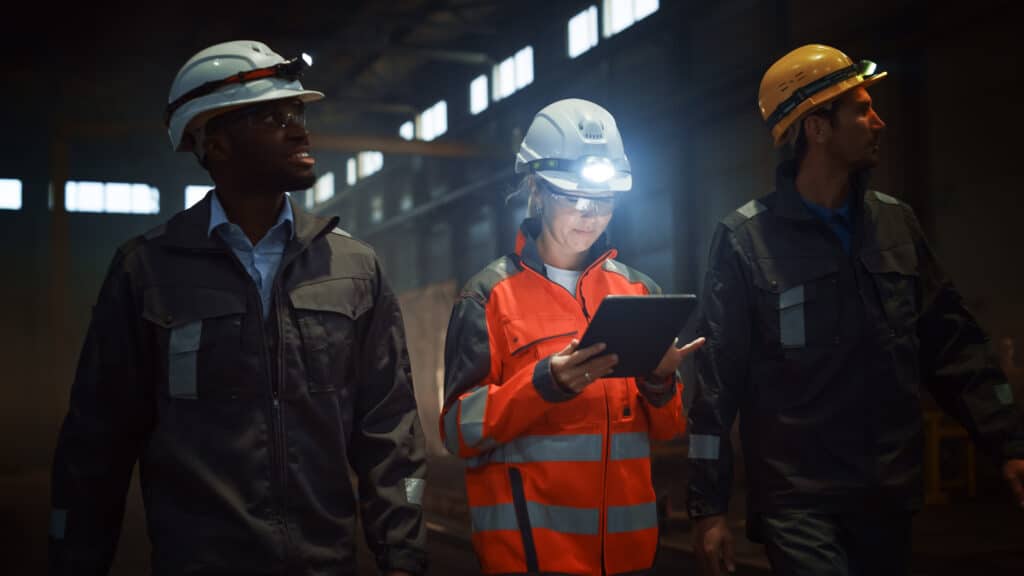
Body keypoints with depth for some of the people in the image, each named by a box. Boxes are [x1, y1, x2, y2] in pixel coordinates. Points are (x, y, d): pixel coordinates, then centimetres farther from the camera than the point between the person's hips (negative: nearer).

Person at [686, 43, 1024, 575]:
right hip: (797, 500, -5)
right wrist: (709, 506, -9)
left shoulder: (896, 222, 8)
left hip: (890, 495, 5)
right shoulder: (744, 238, -7)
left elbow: (950, 342, 11)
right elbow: (717, 375, -8)